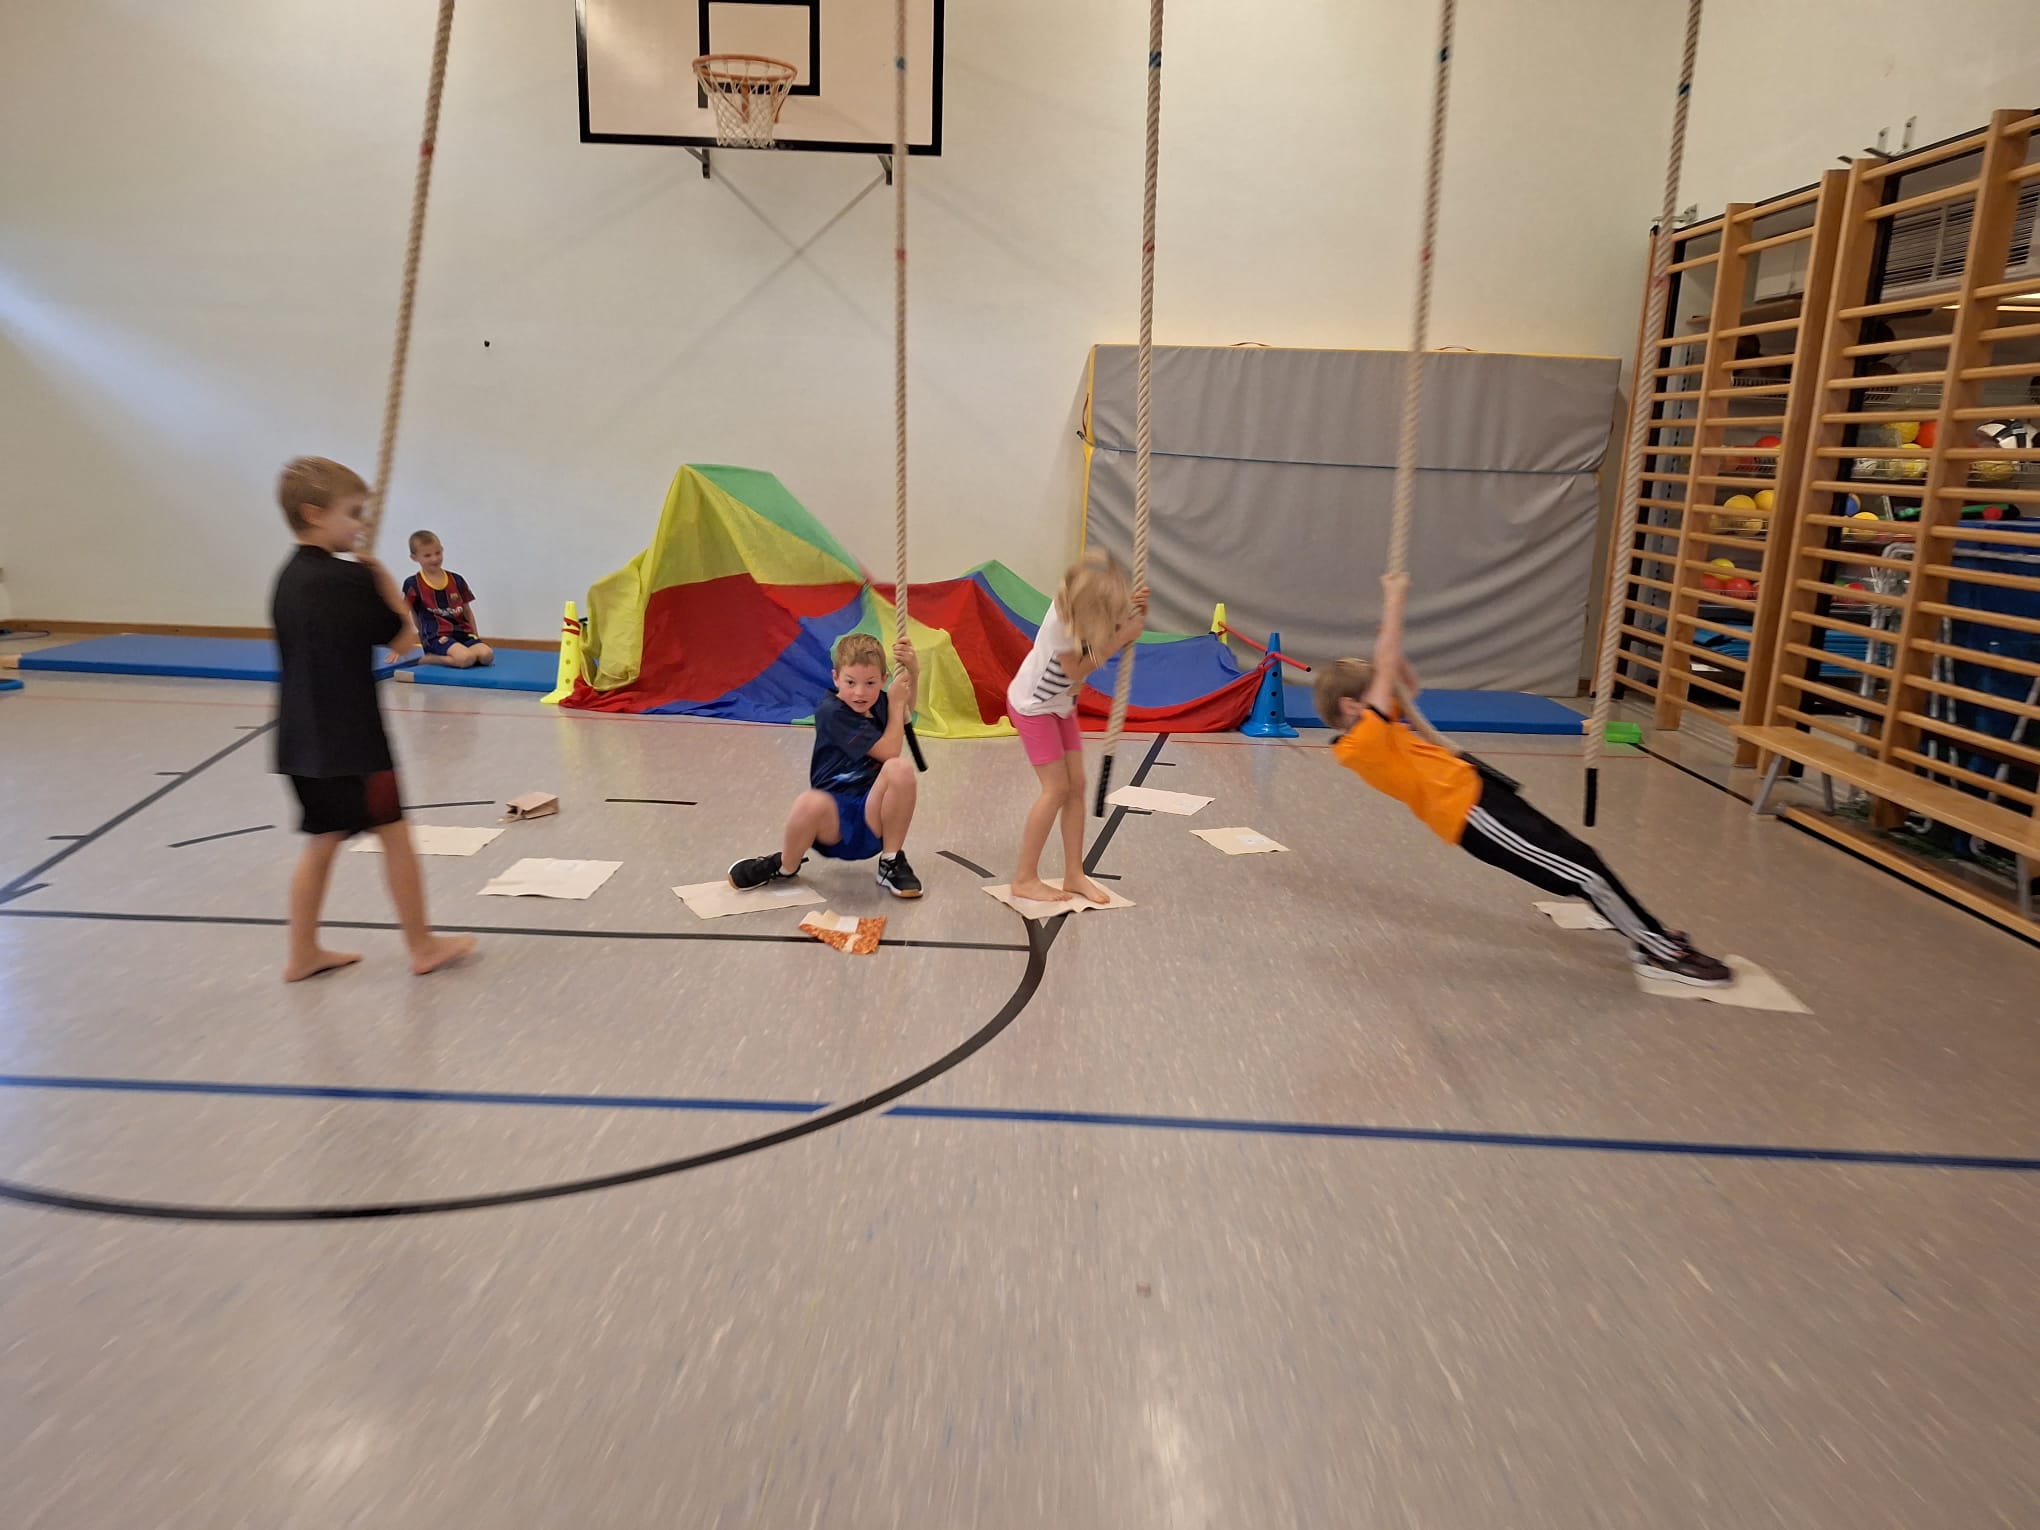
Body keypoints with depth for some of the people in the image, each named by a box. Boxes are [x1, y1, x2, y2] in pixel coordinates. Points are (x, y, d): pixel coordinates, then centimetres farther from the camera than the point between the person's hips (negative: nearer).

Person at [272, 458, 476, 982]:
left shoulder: (289, 579, 9)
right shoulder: (347, 579, -17)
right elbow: (404, 640, -10)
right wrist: (386, 583, 1)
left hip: (303, 739, 8)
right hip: (349, 741, -8)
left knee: (323, 840, 16)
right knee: (394, 834, 4)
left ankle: (303, 954, 21)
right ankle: (423, 947, 14)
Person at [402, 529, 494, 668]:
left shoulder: (456, 580, 11)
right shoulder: (413, 584, 0)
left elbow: (467, 611, 20)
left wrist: (476, 639, 16)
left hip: (462, 632, 5)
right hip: (436, 636, -5)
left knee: (487, 655, -26)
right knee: (466, 659, -33)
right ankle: (426, 659, -7)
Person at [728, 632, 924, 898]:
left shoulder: (878, 703, 9)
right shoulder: (832, 712, -12)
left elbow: (906, 711, 36)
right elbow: (888, 751, -17)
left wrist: (913, 671, 16)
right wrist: (895, 702, -3)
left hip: (872, 821, 5)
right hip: (834, 823, -4)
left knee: (901, 769, -25)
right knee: (809, 804, -40)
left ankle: (892, 863, -9)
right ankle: (785, 866, -4)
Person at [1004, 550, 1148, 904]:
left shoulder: (1096, 605, -14)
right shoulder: (1061, 618, -32)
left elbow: (1119, 633, -3)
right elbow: (1076, 671, -25)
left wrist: (1135, 615, -22)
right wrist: (1119, 638, -29)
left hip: (1062, 704, 7)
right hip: (1033, 706, -7)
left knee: (1076, 785, 3)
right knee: (1056, 788, -9)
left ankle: (1073, 875, 11)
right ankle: (1024, 879, 1)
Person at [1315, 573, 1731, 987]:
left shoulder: (1372, 733, 11)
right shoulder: (1362, 744, -18)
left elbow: (1407, 684, 24)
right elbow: (1386, 665, -22)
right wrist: (1395, 599, -15)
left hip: (1476, 786, 10)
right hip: (1472, 812, -10)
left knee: (1576, 858, 16)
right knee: (1583, 871, -6)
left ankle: (1648, 934, 28)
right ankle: (1661, 952, 7)